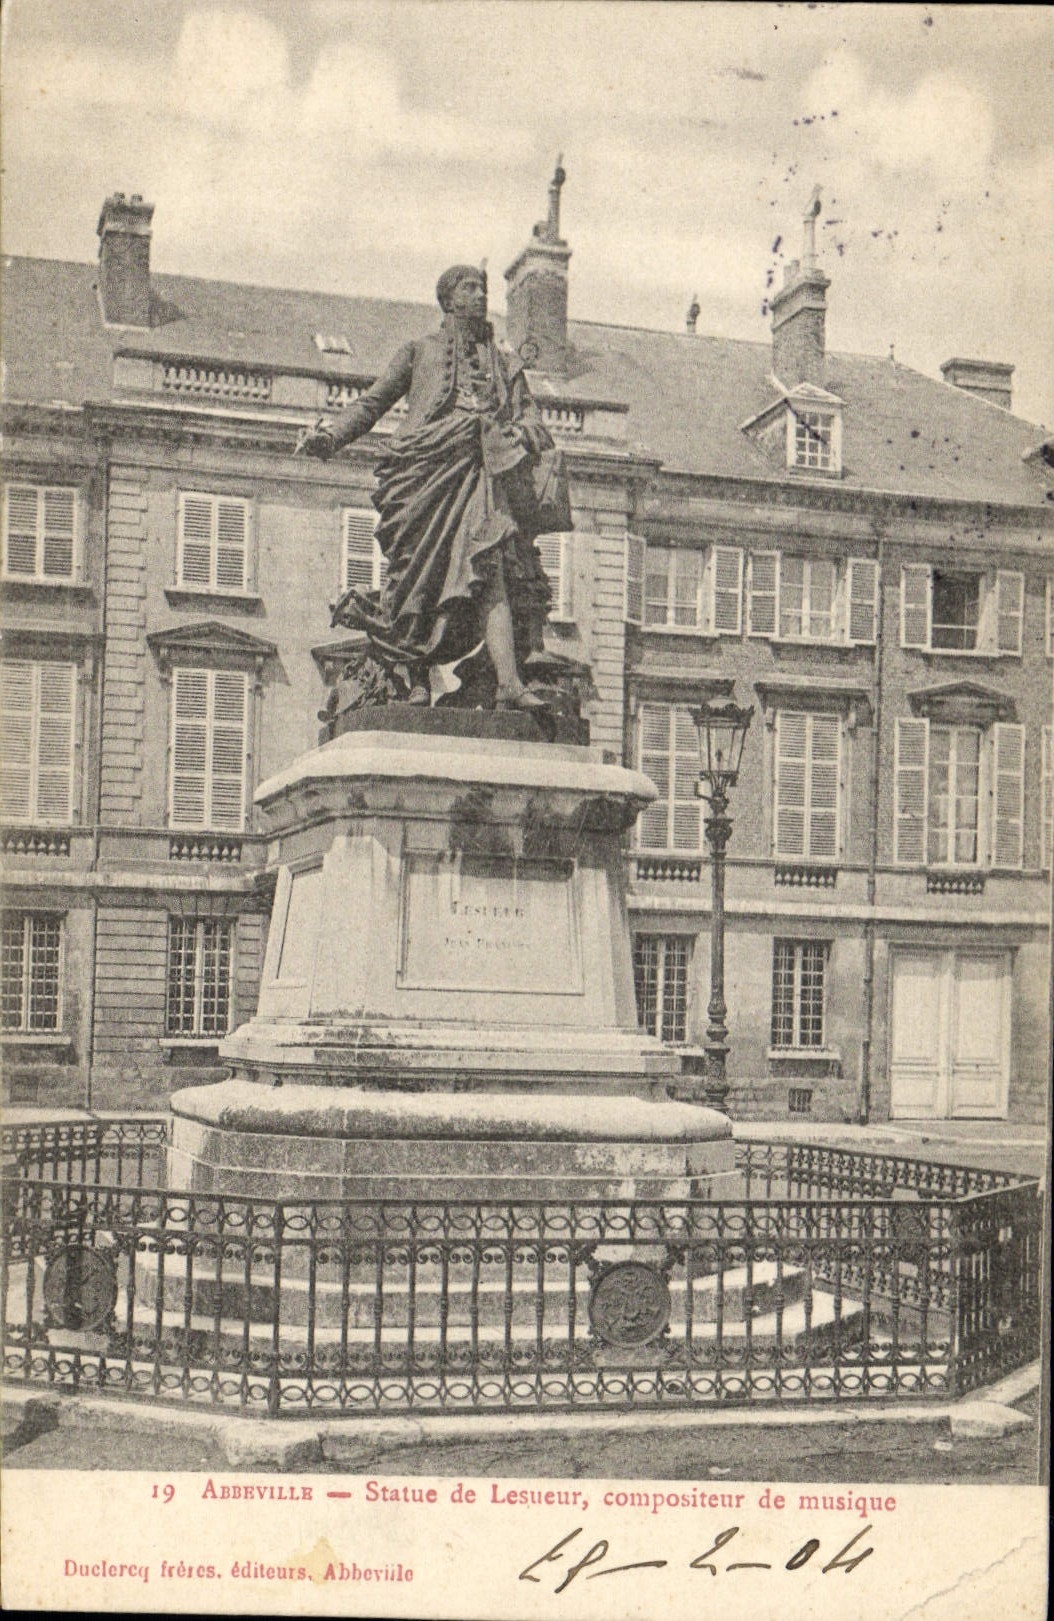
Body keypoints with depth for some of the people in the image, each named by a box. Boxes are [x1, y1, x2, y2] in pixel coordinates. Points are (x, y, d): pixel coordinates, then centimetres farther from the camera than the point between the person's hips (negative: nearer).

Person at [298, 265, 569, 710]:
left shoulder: (505, 363, 27)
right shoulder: (421, 350, 20)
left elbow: (528, 411, 16)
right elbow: (374, 401, 16)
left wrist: (526, 429, -9)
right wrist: (331, 436, 1)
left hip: (484, 472, 1)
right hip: (428, 467, -1)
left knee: (493, 572, -17)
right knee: (421, 578, -5)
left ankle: (510, 682, -29)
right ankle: (418, 683, 5)